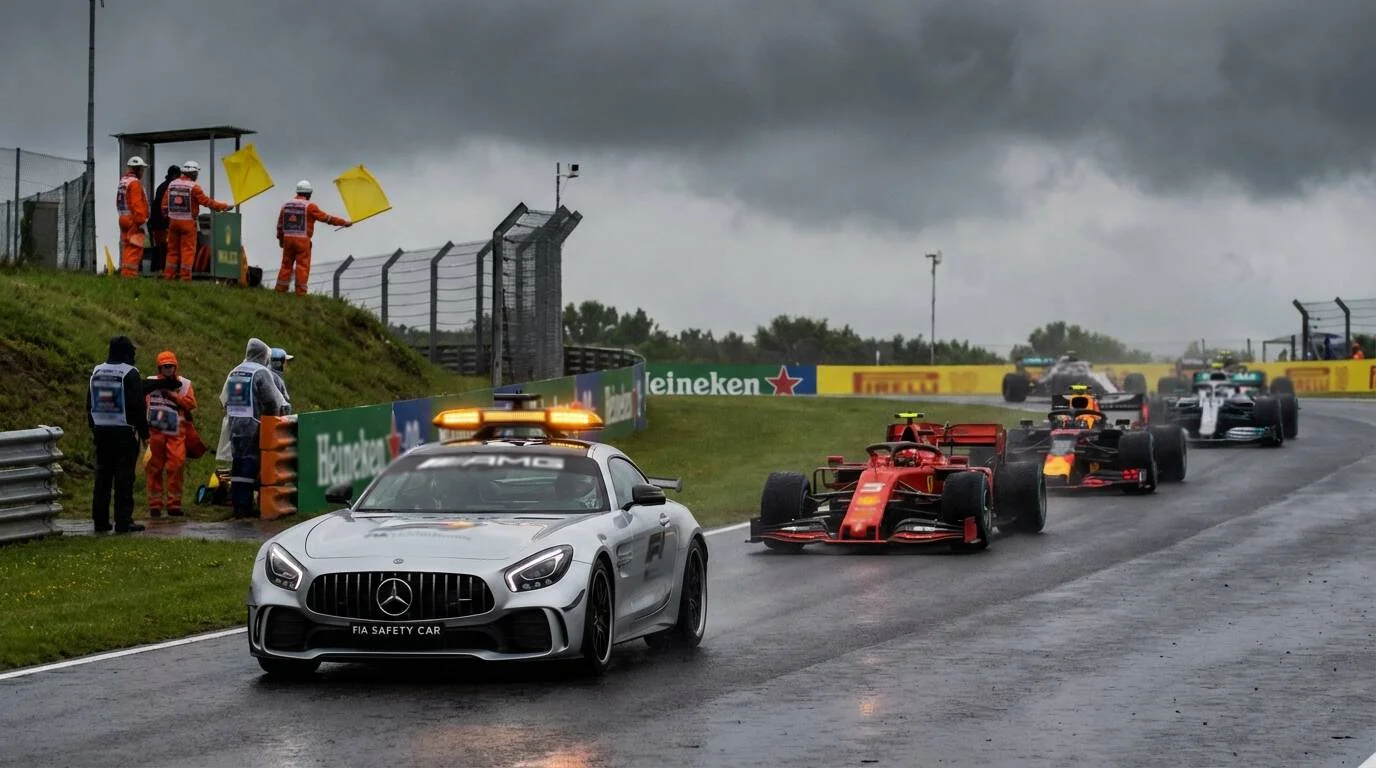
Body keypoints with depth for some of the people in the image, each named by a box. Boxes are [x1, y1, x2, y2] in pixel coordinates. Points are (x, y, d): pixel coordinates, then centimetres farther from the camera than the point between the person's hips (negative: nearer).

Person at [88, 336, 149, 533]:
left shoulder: (96, 371, 10)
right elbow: (138, 407, -11)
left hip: (101, 431, 6)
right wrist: (144, 434, -4)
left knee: (102, 475, 10)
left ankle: (100, 521, 11)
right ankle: (123, 522, -7)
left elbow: (89, 405, 16)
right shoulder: (130, 374, -10)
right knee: (124, 477, -5)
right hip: (125, 433, -6)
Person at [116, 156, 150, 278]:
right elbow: (137, 204, -20)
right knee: (134, 248, -9)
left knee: (126, 247, 12)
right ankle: (130, 273, -13)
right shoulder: (134, 183, -13)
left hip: (123, 218, 10)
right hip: (133, 220, -10)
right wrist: (141, 220, -20)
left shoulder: (123, 181, 16)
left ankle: (124, 271, 15)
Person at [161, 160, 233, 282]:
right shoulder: (193, 187, -12)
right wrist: (224, 206, -5)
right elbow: (206, 201, -12)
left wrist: (168, 215, 24)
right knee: (188, 250, 0)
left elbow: (164, 204, 10)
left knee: (173, 249, 13)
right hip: (188, 222, -5)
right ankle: (186, 277, -2)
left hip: (173, 221, 5)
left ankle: (168, 276, 13)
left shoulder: (172, 184, 5)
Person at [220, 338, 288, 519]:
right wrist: (274, 415, 6)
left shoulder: (234, 372, 14)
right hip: (252, 423, -7)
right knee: (250, 463, -6)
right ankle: (245, 506, -9)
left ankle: (236, 504, 13)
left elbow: (224, 399, 16)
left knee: (237, 462, 11)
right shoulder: (261, 372, -8)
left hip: (233, 422, 7)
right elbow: (272, 400, -11)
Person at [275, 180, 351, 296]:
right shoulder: (309, 206, -8)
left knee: (286, 264, 14)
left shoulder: (286, 205, 10)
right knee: (303, 266, -1)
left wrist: (280, 239, 29)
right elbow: (326, 218, -7)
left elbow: (280, 224, 17)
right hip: (302, 240, -5)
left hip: (288, 239, 5)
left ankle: (281, 289, 16)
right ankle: (300, 291, -2)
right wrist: (344, 222, 0)